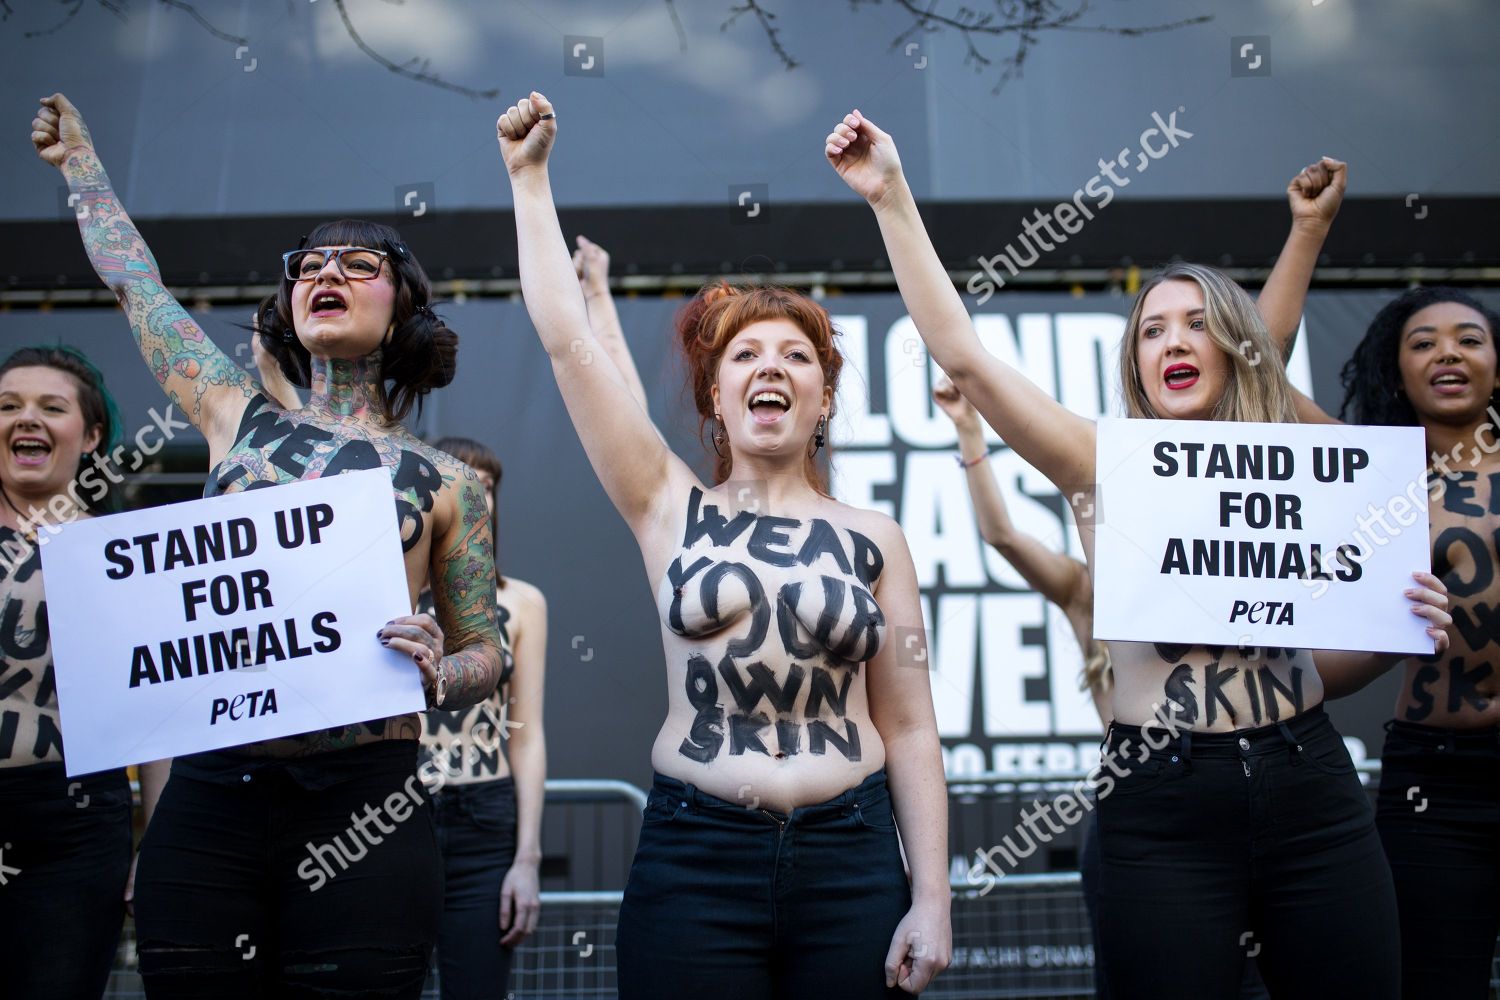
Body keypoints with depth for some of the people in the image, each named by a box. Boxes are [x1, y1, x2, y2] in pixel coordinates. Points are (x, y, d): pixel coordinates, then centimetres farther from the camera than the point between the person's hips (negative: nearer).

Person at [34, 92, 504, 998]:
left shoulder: (446, 483, 6)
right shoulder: (241, 421, 13)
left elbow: (486, 654, 10)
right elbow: (133, 279, 25)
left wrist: (435, 672, -13)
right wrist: (80, 162, 38)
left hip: (360, 805, -2)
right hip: (206, 806, 3)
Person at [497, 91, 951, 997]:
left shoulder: (874, 540, 7)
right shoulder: (671, 508, 5)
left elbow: (909, 728, 6)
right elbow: (568, 341, 1)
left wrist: (932, 897, 0)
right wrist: (530, 178, 4)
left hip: (851, 861, 1)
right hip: (693, 858, -1)